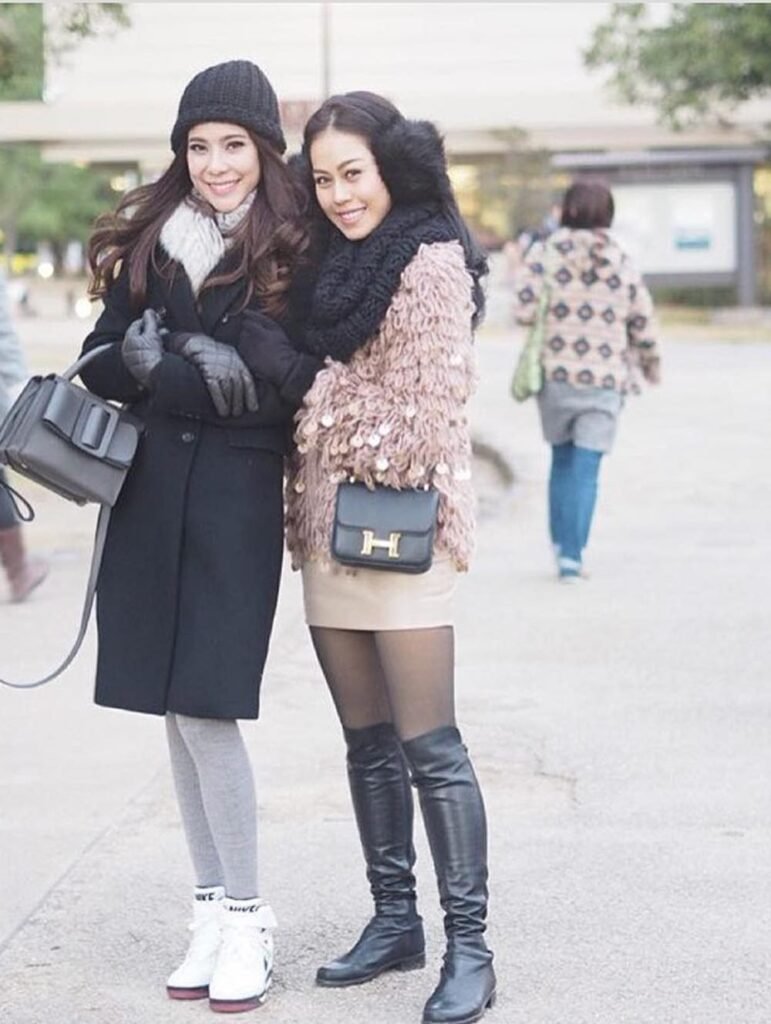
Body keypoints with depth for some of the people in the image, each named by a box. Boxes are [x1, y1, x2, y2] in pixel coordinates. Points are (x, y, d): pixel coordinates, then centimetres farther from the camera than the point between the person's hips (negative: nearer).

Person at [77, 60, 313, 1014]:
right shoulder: (146, 239, 8)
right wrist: (199, 373, -14)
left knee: (205, 706, -8)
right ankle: (213, 907, 21)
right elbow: (101, 364, 4)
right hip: (149, 493, 4)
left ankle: (245, 919, 8)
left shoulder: (294, 250, -4)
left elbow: (286, 389, -10)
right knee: (176, 708, 8)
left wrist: (162, 365, -13)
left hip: (237, 497, -4)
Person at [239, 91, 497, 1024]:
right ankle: (394, 919, 22)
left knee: (428, 745, -6)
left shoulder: (431, 260, -9)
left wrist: (301, 380, -8)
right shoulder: (330, 263, 15)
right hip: (328, 529, 8)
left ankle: (468, 947, 0)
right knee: (367, 743, 13)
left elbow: (433, 401, -14)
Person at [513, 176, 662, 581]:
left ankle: (561, 543, 17)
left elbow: (523, 310, -13)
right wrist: (652, 367, 24)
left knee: (562, 458, 18)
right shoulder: (623, 265, 2)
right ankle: (572, 556, -4)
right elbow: (643, 326, 7)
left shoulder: (544, 253, -4)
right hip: (605, 381, 0)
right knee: (586, 468, 1)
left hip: (555, 374, 0)